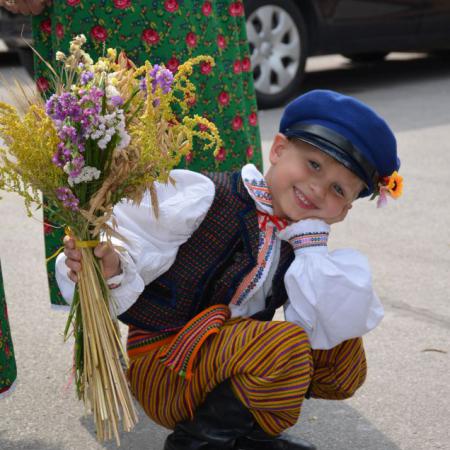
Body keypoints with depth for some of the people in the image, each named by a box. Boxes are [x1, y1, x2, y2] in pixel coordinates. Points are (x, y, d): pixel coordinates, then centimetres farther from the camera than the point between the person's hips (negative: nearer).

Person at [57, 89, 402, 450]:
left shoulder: (300, 248, 3)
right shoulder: (206, 200, -16)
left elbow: (330, 327, -12)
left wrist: (311, 237, -12)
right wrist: (113, 269, -44)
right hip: (162, 371, -7)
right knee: (287, 344, -29)